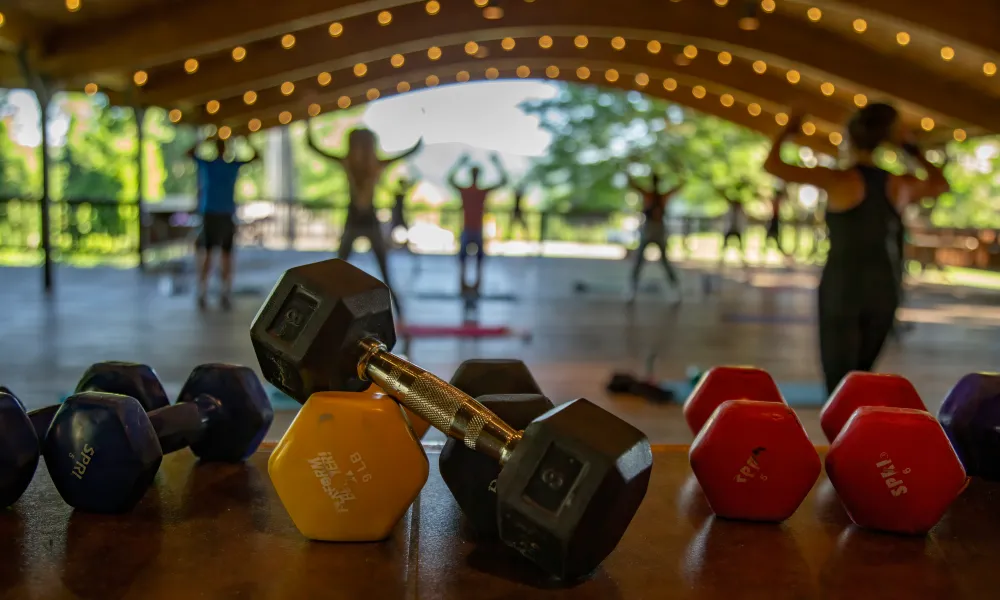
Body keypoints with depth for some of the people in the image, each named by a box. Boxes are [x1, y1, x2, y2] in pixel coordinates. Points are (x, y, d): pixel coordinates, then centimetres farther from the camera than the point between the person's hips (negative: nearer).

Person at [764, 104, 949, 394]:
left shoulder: (839, 180, -11)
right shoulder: (899, 184, 3)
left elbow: (772, 165, -9)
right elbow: (941, 185, 25)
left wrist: (787, 131, 7)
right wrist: (913, 149, 27)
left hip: (842, 288, -5)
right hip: (883, 290, 5)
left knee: (839, 382, -2)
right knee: (859, 374, 22)